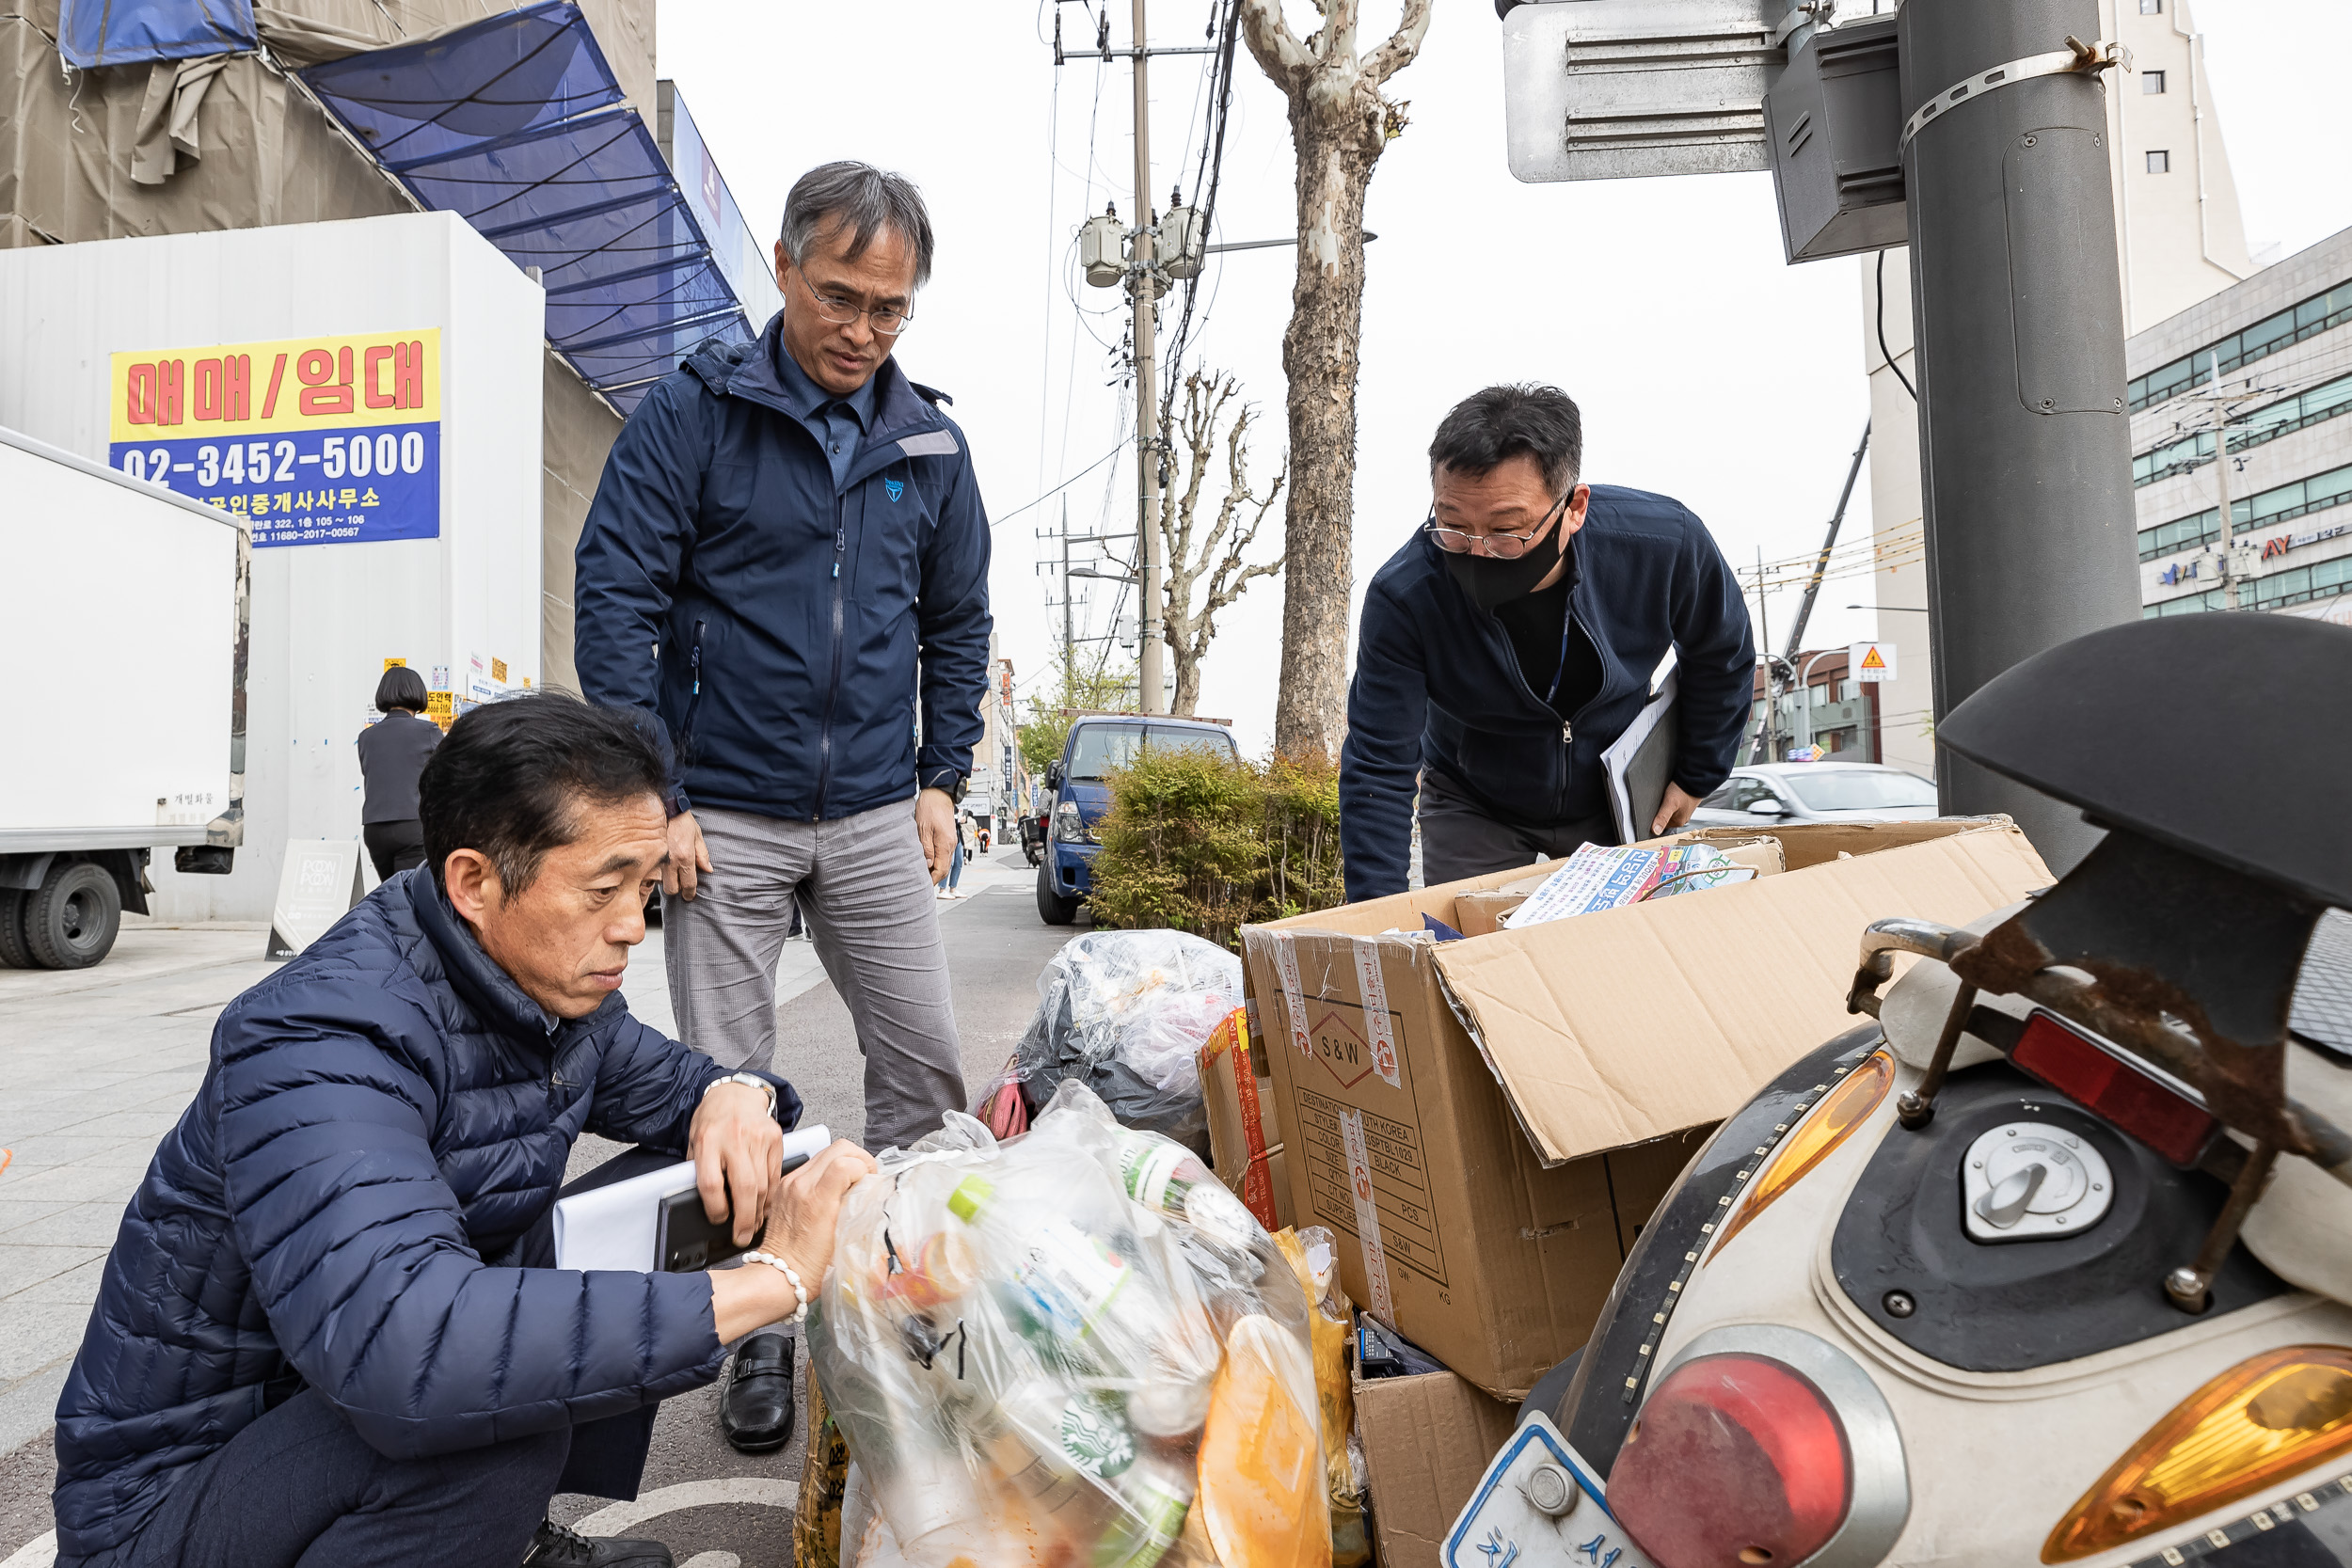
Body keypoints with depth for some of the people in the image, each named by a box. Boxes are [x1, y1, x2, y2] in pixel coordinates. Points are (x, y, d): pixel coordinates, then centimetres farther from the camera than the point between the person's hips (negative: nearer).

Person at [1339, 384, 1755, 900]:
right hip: (1472, 813, -1)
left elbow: (1721, 654, -2)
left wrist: (1695, 778, 3)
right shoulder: (1403, 596, -31)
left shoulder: (1666, 545, -26)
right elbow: (1379, 768, -26)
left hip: (1622, 799, 2)